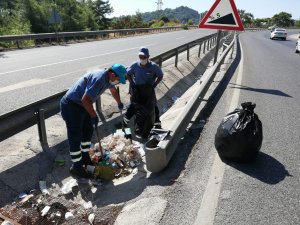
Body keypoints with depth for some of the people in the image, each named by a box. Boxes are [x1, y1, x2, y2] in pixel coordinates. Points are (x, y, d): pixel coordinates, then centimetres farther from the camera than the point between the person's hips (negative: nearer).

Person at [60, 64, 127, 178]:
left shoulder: (108, 78, 2)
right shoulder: (98, 78, -29)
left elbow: (113, 90, 25)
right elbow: (85, 99, -32)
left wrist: (119, 103, 40)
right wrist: (94, 115, -22)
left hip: (81, 105, 10)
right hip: (71, 106, -10)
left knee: (88, 131, 16)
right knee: (75, 137, -3)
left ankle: (85, 157, 32)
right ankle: (76, 167, 9)